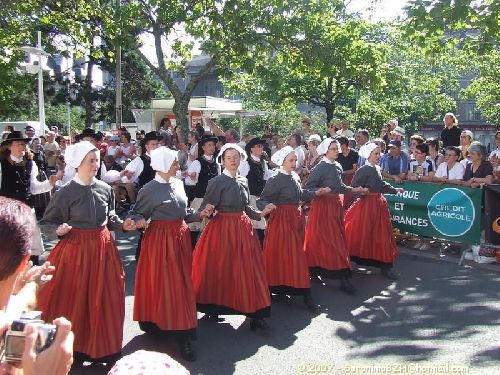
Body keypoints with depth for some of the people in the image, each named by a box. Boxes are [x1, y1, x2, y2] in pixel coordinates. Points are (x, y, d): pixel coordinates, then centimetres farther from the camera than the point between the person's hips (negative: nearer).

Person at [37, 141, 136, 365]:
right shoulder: (65, 193, -9)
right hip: (75, 250, -4)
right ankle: (73, 348, 22)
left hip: (103, 248, 4)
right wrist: (59, 230, -24)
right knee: (75, 299, 3)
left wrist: (123, 225, -3)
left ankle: (103, 347, 26)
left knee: (104, 299, 10)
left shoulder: (105, 189, 1)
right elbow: (46, 223, -4)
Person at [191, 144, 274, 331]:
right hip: (222, 228, -5)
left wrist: (260, 213, 4)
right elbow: (206, 208, -10)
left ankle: (254, 312, 10)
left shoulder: (243, 181, 10)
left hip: (242, 228, 5)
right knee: (220, 269, 3)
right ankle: (213, 308, 23)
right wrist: (207, 211, -31)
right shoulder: (217, 182, -8)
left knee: (247, 270, 4)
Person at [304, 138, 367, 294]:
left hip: (336, 204, 8)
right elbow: (309, 186, -14)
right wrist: (320, 191, -31)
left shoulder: (338, 167, 10)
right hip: (323, 205, -8)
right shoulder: (320, 167, -11)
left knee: (338, 238, 12)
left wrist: (353, 190, 15)